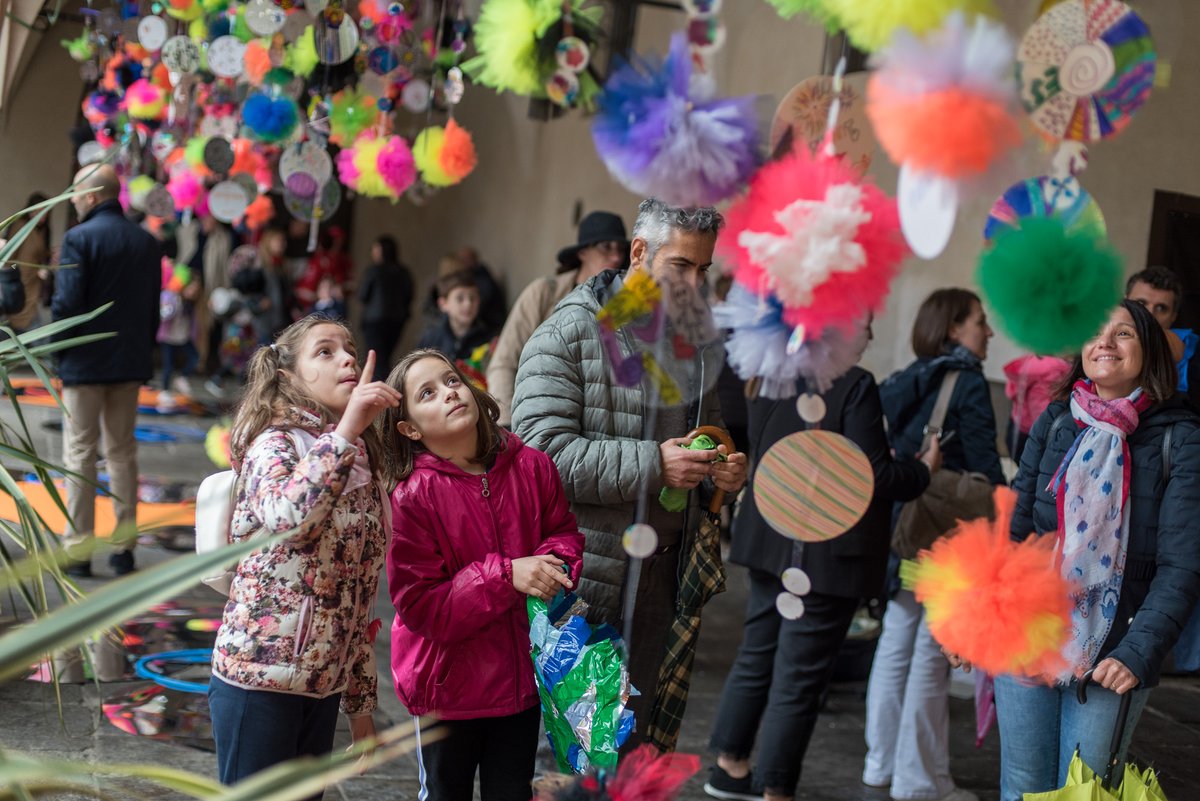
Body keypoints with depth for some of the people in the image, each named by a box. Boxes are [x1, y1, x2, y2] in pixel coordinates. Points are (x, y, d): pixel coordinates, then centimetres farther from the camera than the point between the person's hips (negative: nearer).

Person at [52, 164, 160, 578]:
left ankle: (78, 550, 2)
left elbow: (66, 304, -16)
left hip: (85, 363, -5)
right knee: (123, 451, 13)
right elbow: (153, 307, 8)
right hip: (130, 363, 5)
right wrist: (142, 351, 15)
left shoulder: (78, 238, -13)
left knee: (80, 453, 1)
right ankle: (124, 546, 15)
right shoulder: (147, 242, 5)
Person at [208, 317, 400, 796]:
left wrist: (360, 702, 15)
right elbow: (288, 516, -33)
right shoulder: (274, 443, -8)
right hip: (260, 674, -6)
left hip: (324, 682, 6)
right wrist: (346, 429, -34)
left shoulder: (361, 465, 10)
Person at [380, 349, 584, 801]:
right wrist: (506, 575, -28)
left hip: (521, 674, 3)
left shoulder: (530, 466, -6)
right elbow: (419, 604, -20)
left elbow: (563, 530, 9)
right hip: (449, 684, -3)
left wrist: (556, 563, -15)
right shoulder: (412, 497, -18)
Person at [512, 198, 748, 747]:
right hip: (582, 582, -6)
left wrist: (727, 469, 4)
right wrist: (652, 465, -24)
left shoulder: (699, 340, 13)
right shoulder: (570, 333, -11)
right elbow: (541, 449, -21)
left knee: (629, 739, 16)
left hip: (660, 577, 7)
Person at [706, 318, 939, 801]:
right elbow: (873, 476, -17)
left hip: (771, 539, 8)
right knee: (800, 676, 1)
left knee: (757, 656, 19)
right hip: (827, 552, -8)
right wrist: (924, 471, 0)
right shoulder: (855, 386, -17)